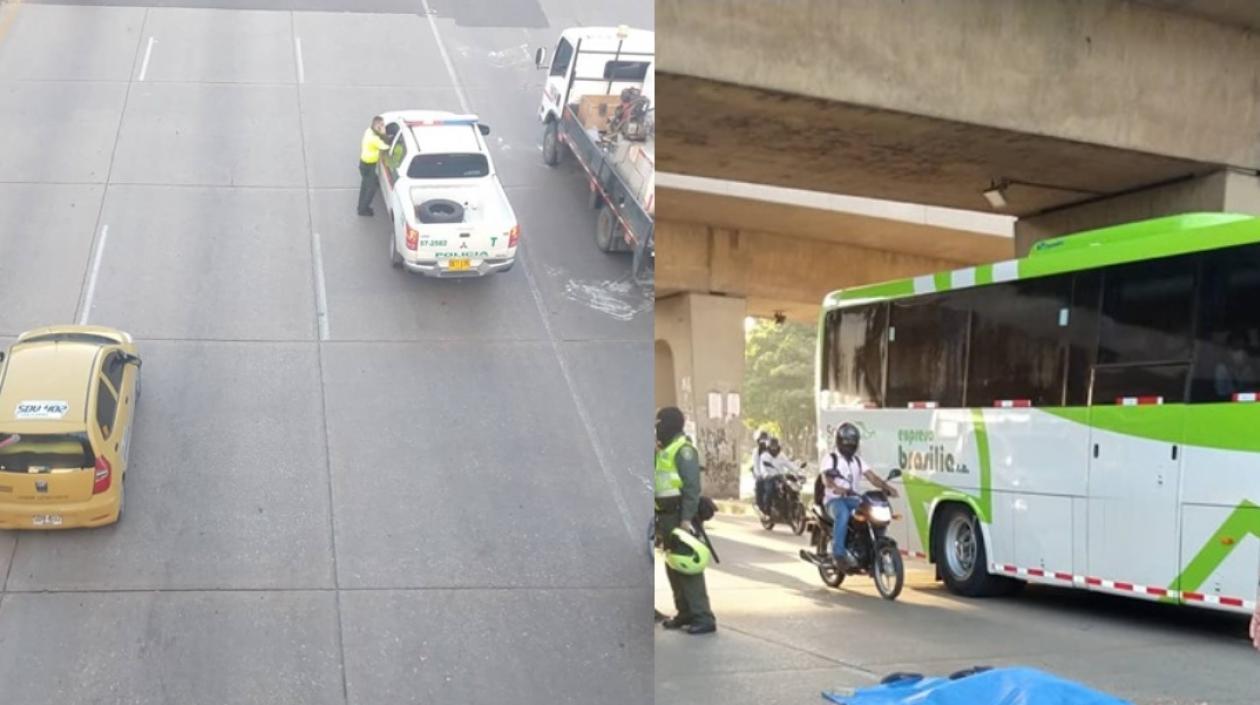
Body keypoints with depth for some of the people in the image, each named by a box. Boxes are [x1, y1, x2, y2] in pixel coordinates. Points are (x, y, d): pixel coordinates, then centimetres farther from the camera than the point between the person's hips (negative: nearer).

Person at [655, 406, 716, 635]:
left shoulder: (684, 451, -12)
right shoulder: (662, 451, 17)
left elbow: (692, 487, -18)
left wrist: (686, 518, -23)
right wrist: (659, 520, 19)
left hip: (680, 515, -10)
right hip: (667, 515, 10)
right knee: (673, 567, 12)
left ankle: (703, 618, -11)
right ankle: (685, 612, 20)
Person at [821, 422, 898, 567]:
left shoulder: (858, 460, 20)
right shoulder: (831, 459, 3)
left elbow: (871, 477, 6)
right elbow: (825, 477, -16)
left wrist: (886, 487, -15)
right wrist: (835, 487, -40)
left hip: (854, 500, 5)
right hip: (835, 500, -5)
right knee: (843, 514, -39)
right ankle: (838, 552, -37)